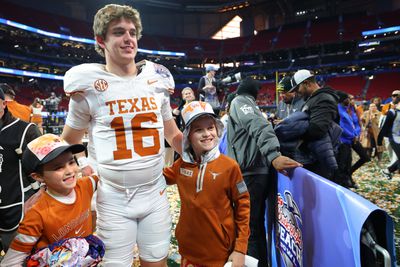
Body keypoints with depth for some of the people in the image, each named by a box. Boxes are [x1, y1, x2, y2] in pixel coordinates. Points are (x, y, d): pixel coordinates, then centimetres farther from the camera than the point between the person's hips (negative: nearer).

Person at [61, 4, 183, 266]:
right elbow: (69, 141, 9)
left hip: (155, 193, 3)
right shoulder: (89, 86, -5)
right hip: (114, 198, -2)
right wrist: (84, 167, -4)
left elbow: (173, 134, 12)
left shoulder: (156, 80, 4)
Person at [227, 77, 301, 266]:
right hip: (257, 171, 9)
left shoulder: (239, 101, 0)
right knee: (256, 224, 18)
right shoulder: (247, 103, 23)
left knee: (247, 227, -4)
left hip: (249, 172, -8)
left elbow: (259, 127, -17)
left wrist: (273, 156, -30)